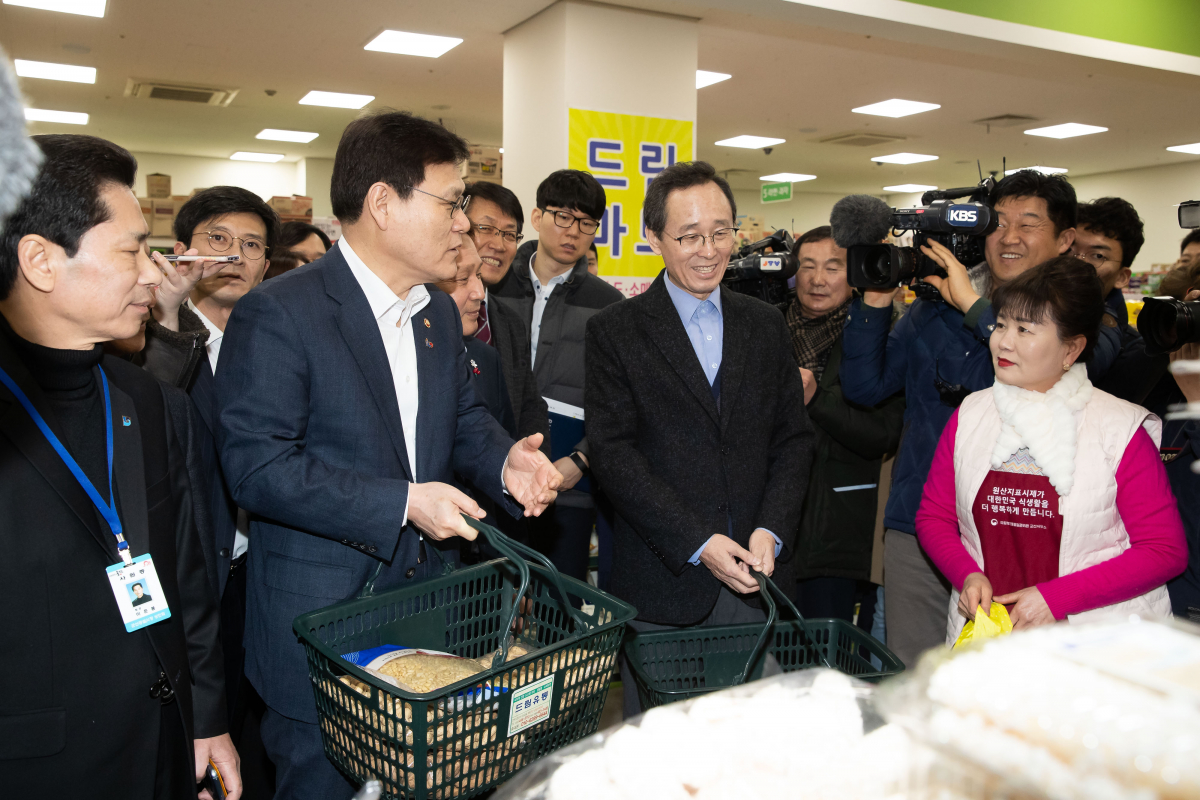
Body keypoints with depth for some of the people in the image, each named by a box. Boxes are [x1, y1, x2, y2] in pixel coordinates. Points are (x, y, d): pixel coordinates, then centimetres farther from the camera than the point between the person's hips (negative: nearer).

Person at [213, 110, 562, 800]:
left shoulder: (441, 312, 9)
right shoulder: (277, 315, -16)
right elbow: (257, 465, -20)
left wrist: (504, 461, -7)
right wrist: (401, 502, -24)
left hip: (430, 591, 7)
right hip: (322, 609, -6)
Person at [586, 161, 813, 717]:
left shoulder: (766, 326, 10)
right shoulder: (614, 331, -2)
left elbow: (794, 438, 8)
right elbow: (613, 453, -9)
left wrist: (771, 532, -7)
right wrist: (698, 543, -15)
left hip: (757, 576, 3)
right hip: (661, 586, -3)